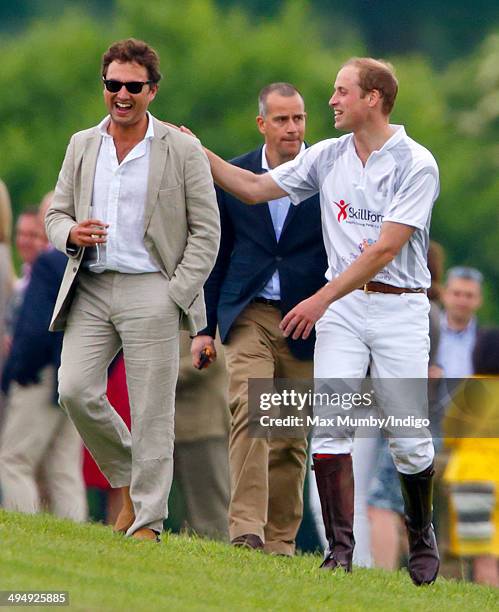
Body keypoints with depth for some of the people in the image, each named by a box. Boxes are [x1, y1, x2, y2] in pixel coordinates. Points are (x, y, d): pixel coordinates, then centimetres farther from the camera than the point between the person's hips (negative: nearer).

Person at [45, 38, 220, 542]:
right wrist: (71, 233, -7)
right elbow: (57, 212, 18)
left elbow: (206, 231, 0)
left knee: (151, 412, -5)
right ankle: (127, 482, 13)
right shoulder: (82, 146, 13)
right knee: (76, 391, -10)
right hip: (90, 289, 4)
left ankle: (148, 522, 0)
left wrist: (175, 294, -9)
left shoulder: (183, 151, 0)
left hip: (150, 291, -4)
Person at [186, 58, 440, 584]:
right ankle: (340, 549, -8)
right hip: (340, 308, 4)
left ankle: (421, 537, 22)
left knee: (409, 439, -1)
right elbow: (254, 188, 14)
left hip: (399, 308, -4)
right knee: (329, 425, -11)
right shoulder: (328, 156, 7)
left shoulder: (415, 165, -11)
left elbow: (385, 249, -18)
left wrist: (321, 300, -23)